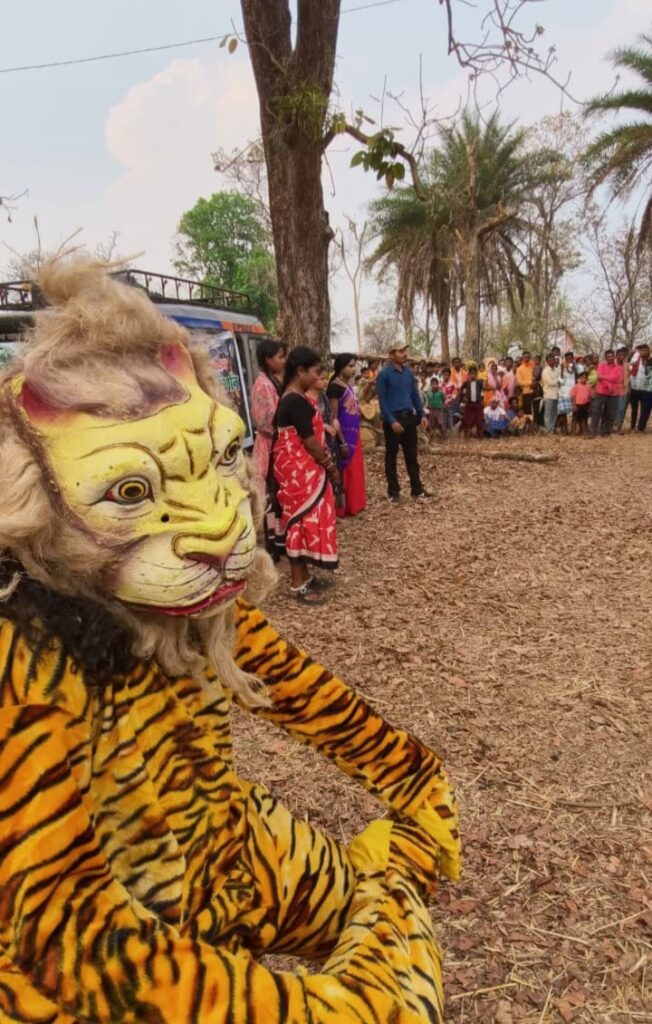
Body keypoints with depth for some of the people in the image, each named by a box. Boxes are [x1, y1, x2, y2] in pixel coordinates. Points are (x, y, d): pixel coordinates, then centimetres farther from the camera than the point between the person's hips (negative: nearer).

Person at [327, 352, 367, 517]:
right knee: (345, 470, -1)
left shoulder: (349, 384, 11)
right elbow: (333, 417, -19)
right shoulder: (335, 386, -16)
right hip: (344, 434, -9)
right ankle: (343, 507, 9)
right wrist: (342, 442, -21)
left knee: (354, 470, 14)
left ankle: (353, 504, 24)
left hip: (354, 433, 9)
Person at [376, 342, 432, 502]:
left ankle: (417, 489, 17)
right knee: (392, 456, 3)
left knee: (412, 455, 10)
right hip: (393, 418, -6)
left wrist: (422, 415, 6)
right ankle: (393, 492, 10)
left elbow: (415, 395, 15)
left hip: (409, 417, 6)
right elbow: (382, 400, -13)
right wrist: (391, 421, -20)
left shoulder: (409, 373, 9)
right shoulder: (384, 374, -9)